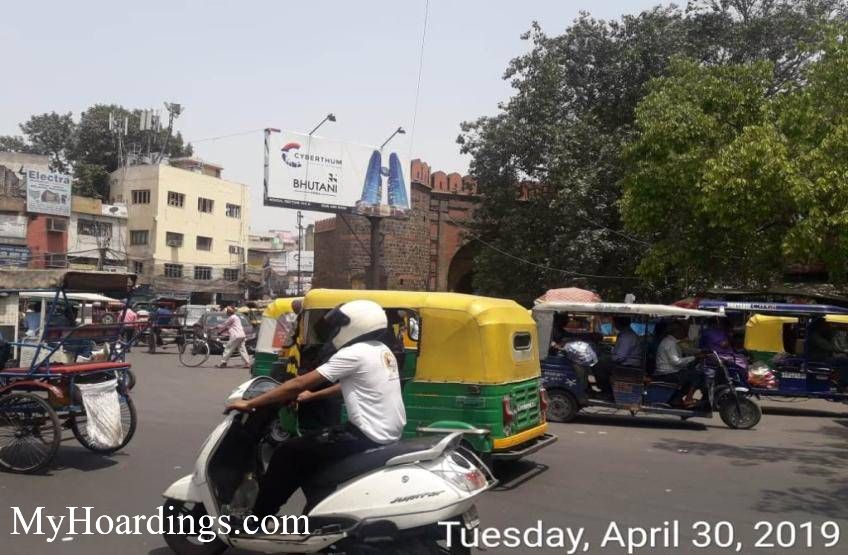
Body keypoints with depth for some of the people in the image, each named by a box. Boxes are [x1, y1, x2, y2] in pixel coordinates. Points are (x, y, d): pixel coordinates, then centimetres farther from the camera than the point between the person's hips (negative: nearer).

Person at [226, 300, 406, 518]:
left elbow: (299, 383, -14)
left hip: (368, 438, -9)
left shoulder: (354, 354, -15)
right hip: (388, 435, 9)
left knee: (288, 453, -1)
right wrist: (313, 395, 33)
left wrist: (249, 404, -8)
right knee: (309, 445, 24)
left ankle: (255, 521, 8)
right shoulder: (382, 351, 11)